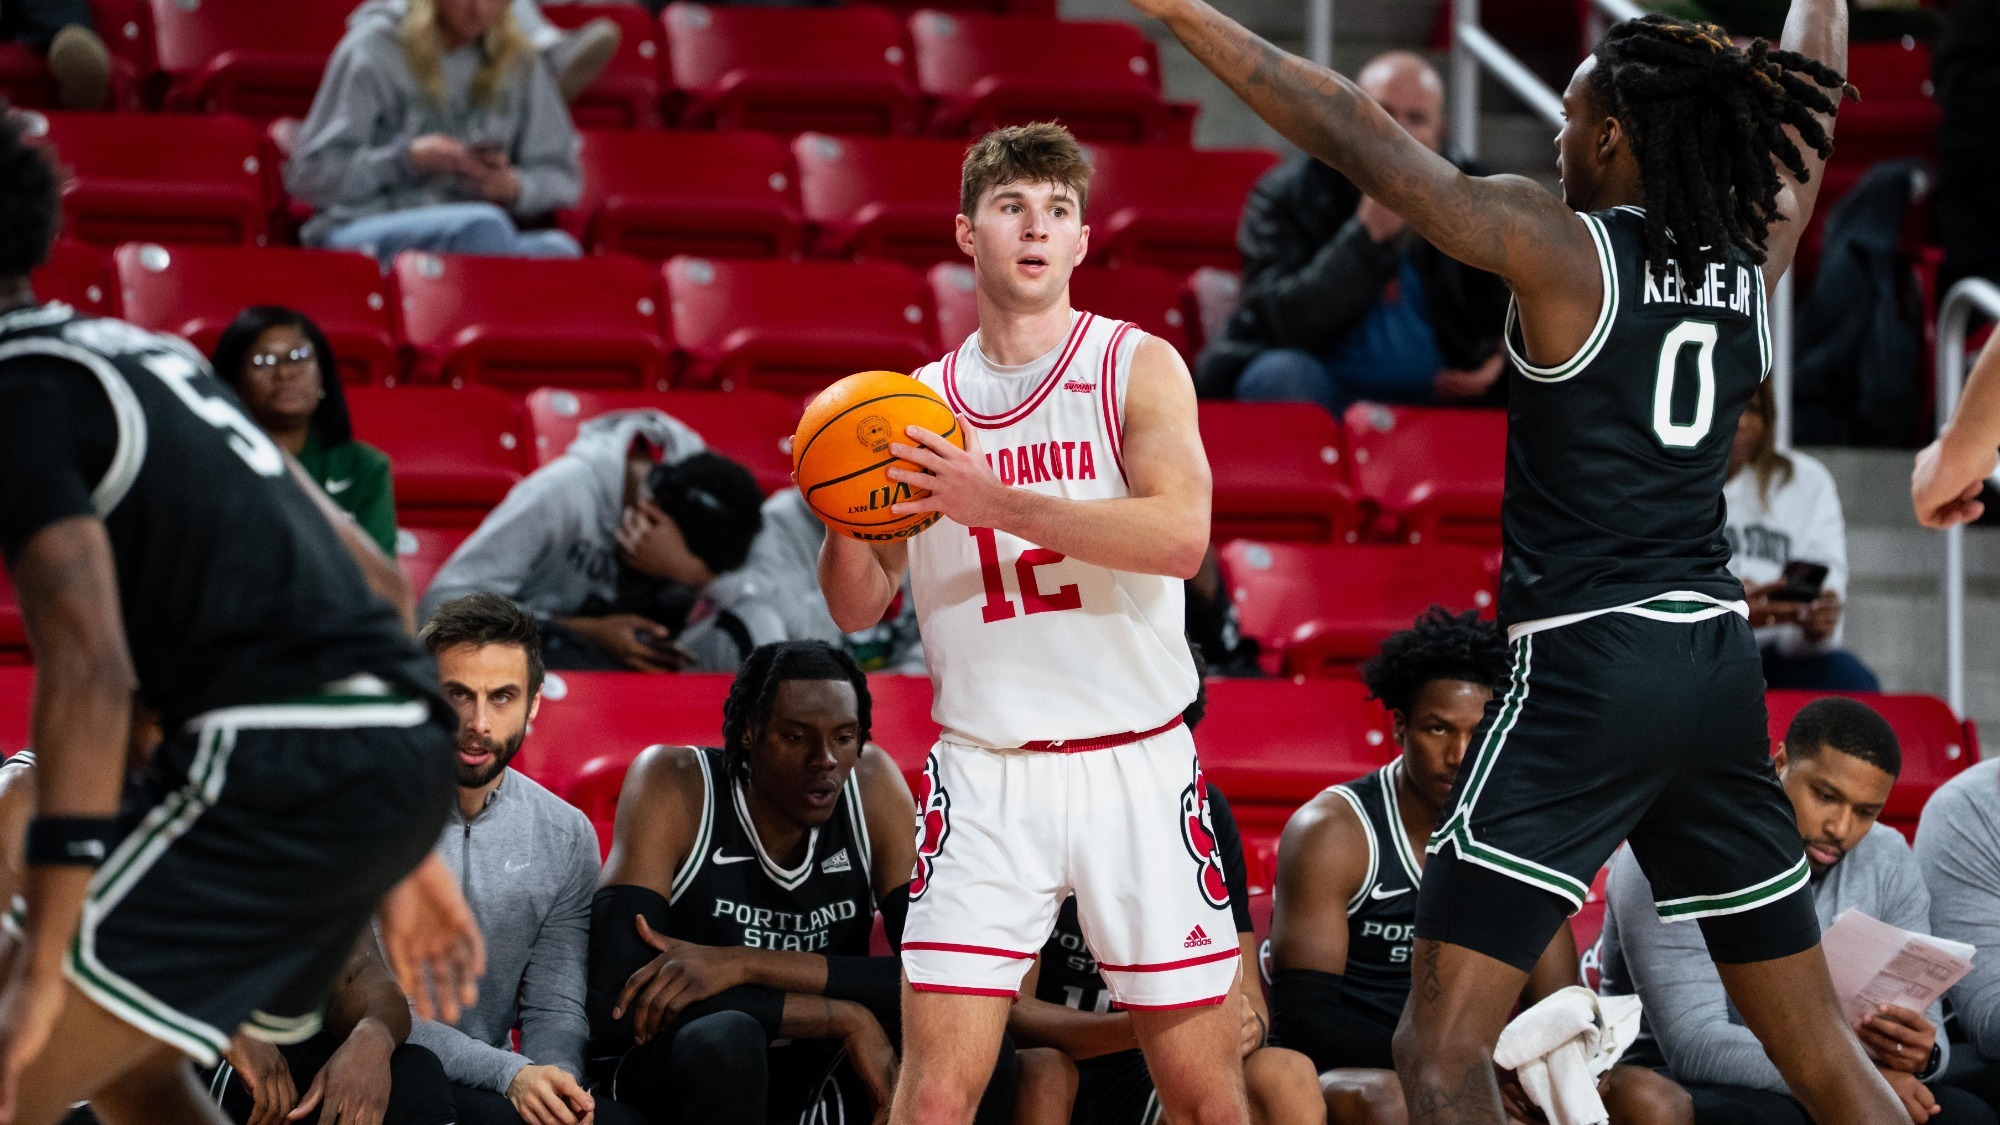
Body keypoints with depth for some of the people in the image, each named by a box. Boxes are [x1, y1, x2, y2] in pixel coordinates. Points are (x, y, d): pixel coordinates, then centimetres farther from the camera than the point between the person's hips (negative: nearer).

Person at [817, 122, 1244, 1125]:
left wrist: (995, 503, -23)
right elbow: (859, 609, 13)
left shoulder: (1138, 366, 1)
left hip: (1135, 767, -1)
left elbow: (1181, 534, -16)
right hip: (985, 777, 1)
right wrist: (846, 523, -9)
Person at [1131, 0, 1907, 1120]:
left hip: (1584, 668, -6)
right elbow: (1808, 105, 27)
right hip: (1718, 667, 6)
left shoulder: (1561, 247, -7)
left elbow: (1354, 137, -9)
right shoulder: (1756, 256, 7)